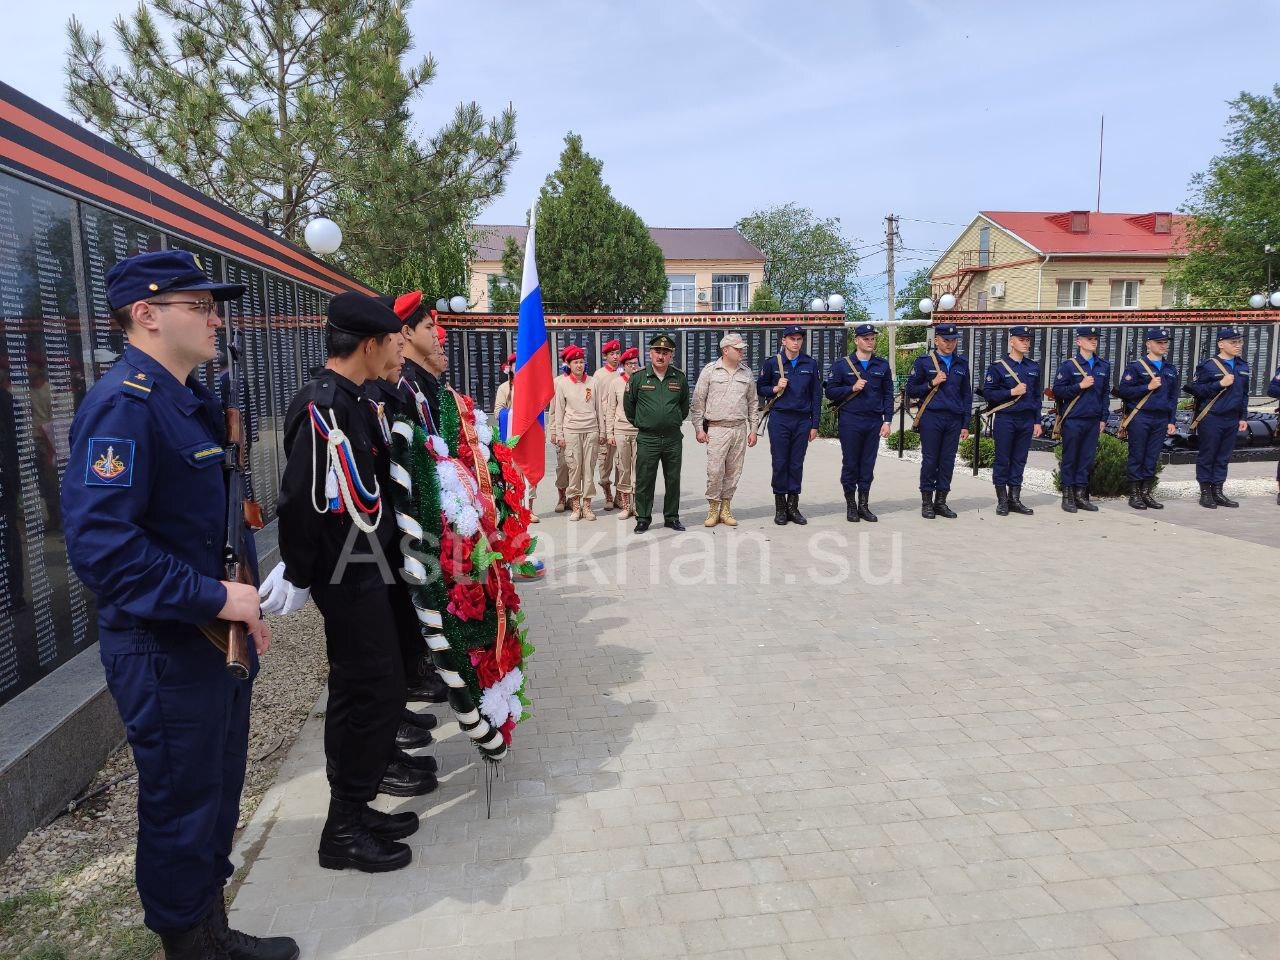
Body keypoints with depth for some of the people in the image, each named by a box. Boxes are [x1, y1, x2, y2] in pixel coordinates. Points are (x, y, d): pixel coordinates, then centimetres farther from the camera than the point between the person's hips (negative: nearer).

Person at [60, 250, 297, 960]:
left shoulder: (194, 400, 12)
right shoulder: (123, 404, -20)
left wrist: (242, 605, 12)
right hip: (164, 651, -10)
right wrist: (213, 598, -25)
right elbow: (100, 543, -29)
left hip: (217, 638, 10)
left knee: (218, 795, 21)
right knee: (181, 808, 7)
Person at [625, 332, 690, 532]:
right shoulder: (638, 377, -2)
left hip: (673, 438, 2)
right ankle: (643, 518, 13)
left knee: (673, 480, 9)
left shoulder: (680, 377, 5)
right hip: (647, 439, -2)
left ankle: (672, 517, 21)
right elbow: (628, 404, 10)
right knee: (644, 481, 1)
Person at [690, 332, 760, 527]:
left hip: (740, 429, 4)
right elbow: (698, 402, 2)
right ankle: (713, 509, 6)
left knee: (734, 471, 6)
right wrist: (699, 428, -2)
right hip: (716, 429, -4)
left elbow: (753, 404, 17)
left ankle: (726, 509, 15)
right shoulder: (710, 370, 0)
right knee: (715, 471, -7)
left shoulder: (747, 373, 12)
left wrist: (753, 430, 12)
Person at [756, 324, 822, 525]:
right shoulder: (772, 363, 3)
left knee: (797, 464, 5)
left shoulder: (811, 364, 7)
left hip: (803, 420, 2)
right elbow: (760, 388, 11)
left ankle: (793, 506, 13)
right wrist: (775, 389, -10)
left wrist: (814, 425, 5)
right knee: (780, 463, 0)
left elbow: (816, 395, 9)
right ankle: (780, 507, 9)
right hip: (779, 419, -1)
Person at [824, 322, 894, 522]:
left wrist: (887, 421, 2)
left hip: (874, 422, 3)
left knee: (868, 465, 7)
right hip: (850, 421, -3)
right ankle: (850, 505, 13)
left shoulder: (883, 365, 9)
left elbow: (888, 394, 9)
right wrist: (852, 388, -13)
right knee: (850, 464, 3)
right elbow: (830, 392, -1)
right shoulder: (841, 364, 1)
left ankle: (864, 505, 16)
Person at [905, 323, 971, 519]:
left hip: (954, 420, 4)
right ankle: (927, 503, 8)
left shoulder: (962, 364, 13)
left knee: (948, 461, 5)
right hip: (931, 418, -3)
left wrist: (965, 425, 8)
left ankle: (941, 502, 14)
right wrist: (932, 383, -12)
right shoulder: (923, 362, 2)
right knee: (930, 460, -1)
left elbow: (967, 395, 14)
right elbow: (911, 391, 2)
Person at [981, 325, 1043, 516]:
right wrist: (1012, 392, -15)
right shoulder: (997, 366, -3)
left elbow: (1037, 396, 15)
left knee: (1020, 460, 7)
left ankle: (1015, 499, 15)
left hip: (1026, 420, 4)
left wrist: (1037, 421, 10)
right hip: (1005, 419, -4)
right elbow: (987, 393, -7)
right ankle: (1002, 502, 8)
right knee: (1002, 461, 1)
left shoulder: (1033, 367, 12)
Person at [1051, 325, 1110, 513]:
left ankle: (1081, 495, 15)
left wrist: (1103, 418, 11)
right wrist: (1080, 386, -15)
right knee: (1070, 458, 2)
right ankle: (1068, 496, 9)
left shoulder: (1104, 366, 12)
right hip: (1073, 420, -4)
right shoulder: (1068, 365, -3)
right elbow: (1057, 391, -6)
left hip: (1093, 421, 4)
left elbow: (1106, 393, 16)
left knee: (1087, 458, 7)